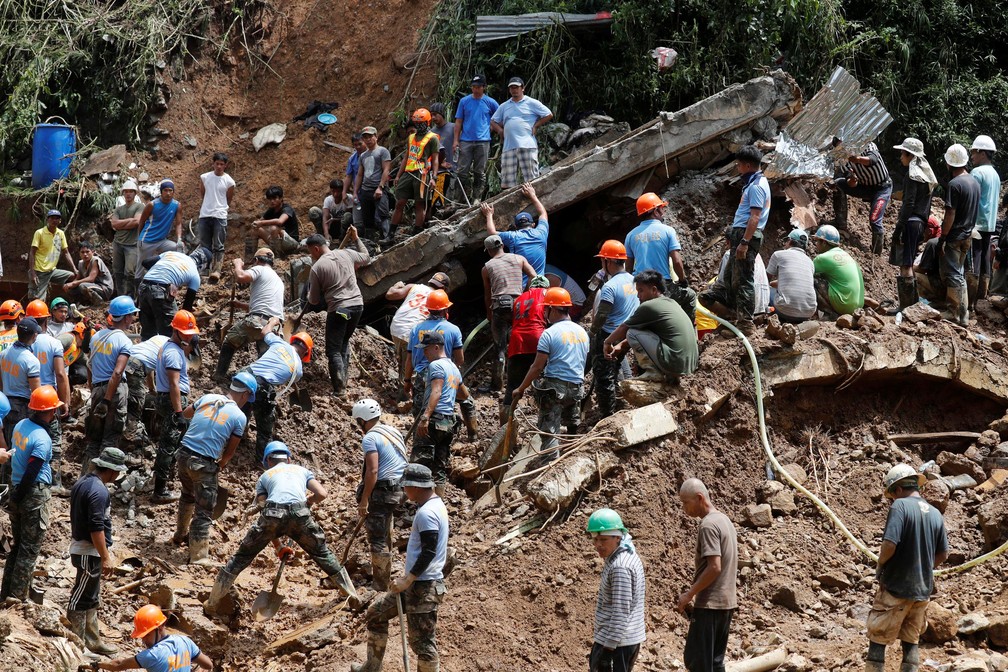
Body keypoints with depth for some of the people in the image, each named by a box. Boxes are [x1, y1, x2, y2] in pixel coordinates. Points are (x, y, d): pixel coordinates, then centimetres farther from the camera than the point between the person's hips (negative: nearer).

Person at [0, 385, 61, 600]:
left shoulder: (20, 426, 2)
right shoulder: (42, 439, -22)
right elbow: (31, 473, -23)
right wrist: (17, 499, -13)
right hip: (35, 494, -8)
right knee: (29, 549, 2)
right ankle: (17, 598, 5)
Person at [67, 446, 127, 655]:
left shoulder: (83, 482, 10)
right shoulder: (99, 491, -21)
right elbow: (96, 527, -25)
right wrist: (105, 557, -22)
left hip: (79, 546, 10)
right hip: (90, 552, -10)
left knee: (91, 599, 17)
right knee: (81, 599, -4)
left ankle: (93, 641, 24)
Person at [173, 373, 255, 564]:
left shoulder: (207, 398, 4)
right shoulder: (239, 417, -8)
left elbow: (186, 412, 24)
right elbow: (230, 451, -2)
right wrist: (220, 465, 16)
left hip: (184, 454, 6)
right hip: (205, 463, -6)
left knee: (188, 494, 31)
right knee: (204, 511, 0)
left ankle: (181, 534, 49)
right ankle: (198, 556, -3)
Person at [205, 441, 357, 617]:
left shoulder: (264, 477, 31)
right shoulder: (302, 470, 32)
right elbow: (322, 494, 16)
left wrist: (278, 547, 27)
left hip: (272, 512, 0)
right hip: (300, 514, 0)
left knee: (242, 556, 14)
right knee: (323, 555, 22)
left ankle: (212, 604, 16)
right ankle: (353, 597, 25)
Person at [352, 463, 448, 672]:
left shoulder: (426, 513, -20)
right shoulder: (435, 505, 12)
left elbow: (429, 552, -25)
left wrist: (407, 581, -21)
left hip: (423, 586, -11)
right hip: (419, 583, 11)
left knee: (421, 641, -4)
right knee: (376, 612, 19)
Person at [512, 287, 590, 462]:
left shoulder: (550, 333, -11)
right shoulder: (582, 332, 10)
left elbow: (537, 367, -11)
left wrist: (521, 389, -4)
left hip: (555, 385, -6)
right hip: (577, 387, 6)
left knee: (550, 430, -5)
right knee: (572, 428, 22)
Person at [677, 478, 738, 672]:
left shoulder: (708, 525, -15)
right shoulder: (725, 520, 15)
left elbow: (714, 567, -22)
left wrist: (689, 595, -15)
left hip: (709, 605, -9)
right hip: (727, 602, 9)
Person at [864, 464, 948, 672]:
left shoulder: (900, 506, -14)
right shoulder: (935, 513, 6)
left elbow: (890, 544, -23)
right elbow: (943, 554, 12)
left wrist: (880, 566, -5)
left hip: (896, 587, -6)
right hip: (922, 590, 6)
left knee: (878, 640, 2)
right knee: (911, 641, 14)